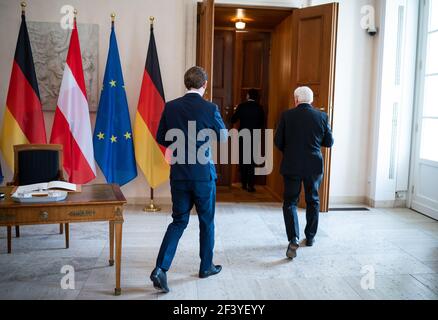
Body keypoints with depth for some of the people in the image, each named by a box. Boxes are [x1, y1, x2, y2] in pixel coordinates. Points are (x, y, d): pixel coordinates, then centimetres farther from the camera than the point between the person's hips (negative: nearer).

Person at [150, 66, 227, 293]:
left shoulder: (171, 107, -3)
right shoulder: (210, 109, -12)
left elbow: (160, 138, 5)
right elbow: (223, 137, 2)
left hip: (178, 174, 3)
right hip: (203, 174, -3)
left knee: (179, 221, 12)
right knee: (207, 222, 15)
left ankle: (161, 268, -1)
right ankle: (206, 266, 29)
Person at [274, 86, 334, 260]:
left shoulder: (287, 116, -6)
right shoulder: (322, 116, -3)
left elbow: (278, 142, -3)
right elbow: (329, 142, 3)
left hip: (292, 166, -2)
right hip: (314, 166, 2)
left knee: (290, 202, 6)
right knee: (313, 201, 18)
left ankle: (294, 239, -10)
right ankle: (310, 237, 28)